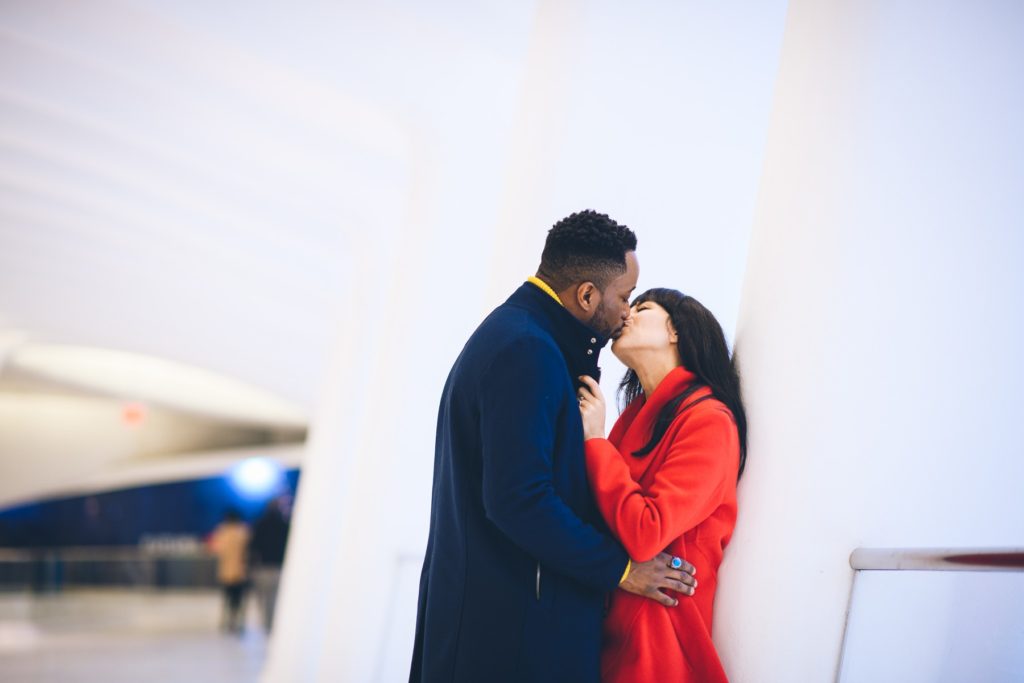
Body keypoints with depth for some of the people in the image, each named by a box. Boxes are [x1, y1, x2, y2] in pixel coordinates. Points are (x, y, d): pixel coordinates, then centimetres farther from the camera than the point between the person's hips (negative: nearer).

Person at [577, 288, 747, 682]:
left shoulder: (708, 420, -16)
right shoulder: (641, 409, 8)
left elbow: (644, 535, -25)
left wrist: (594, 439, -17)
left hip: (651, 630, -7)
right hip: (607, 616, 7)